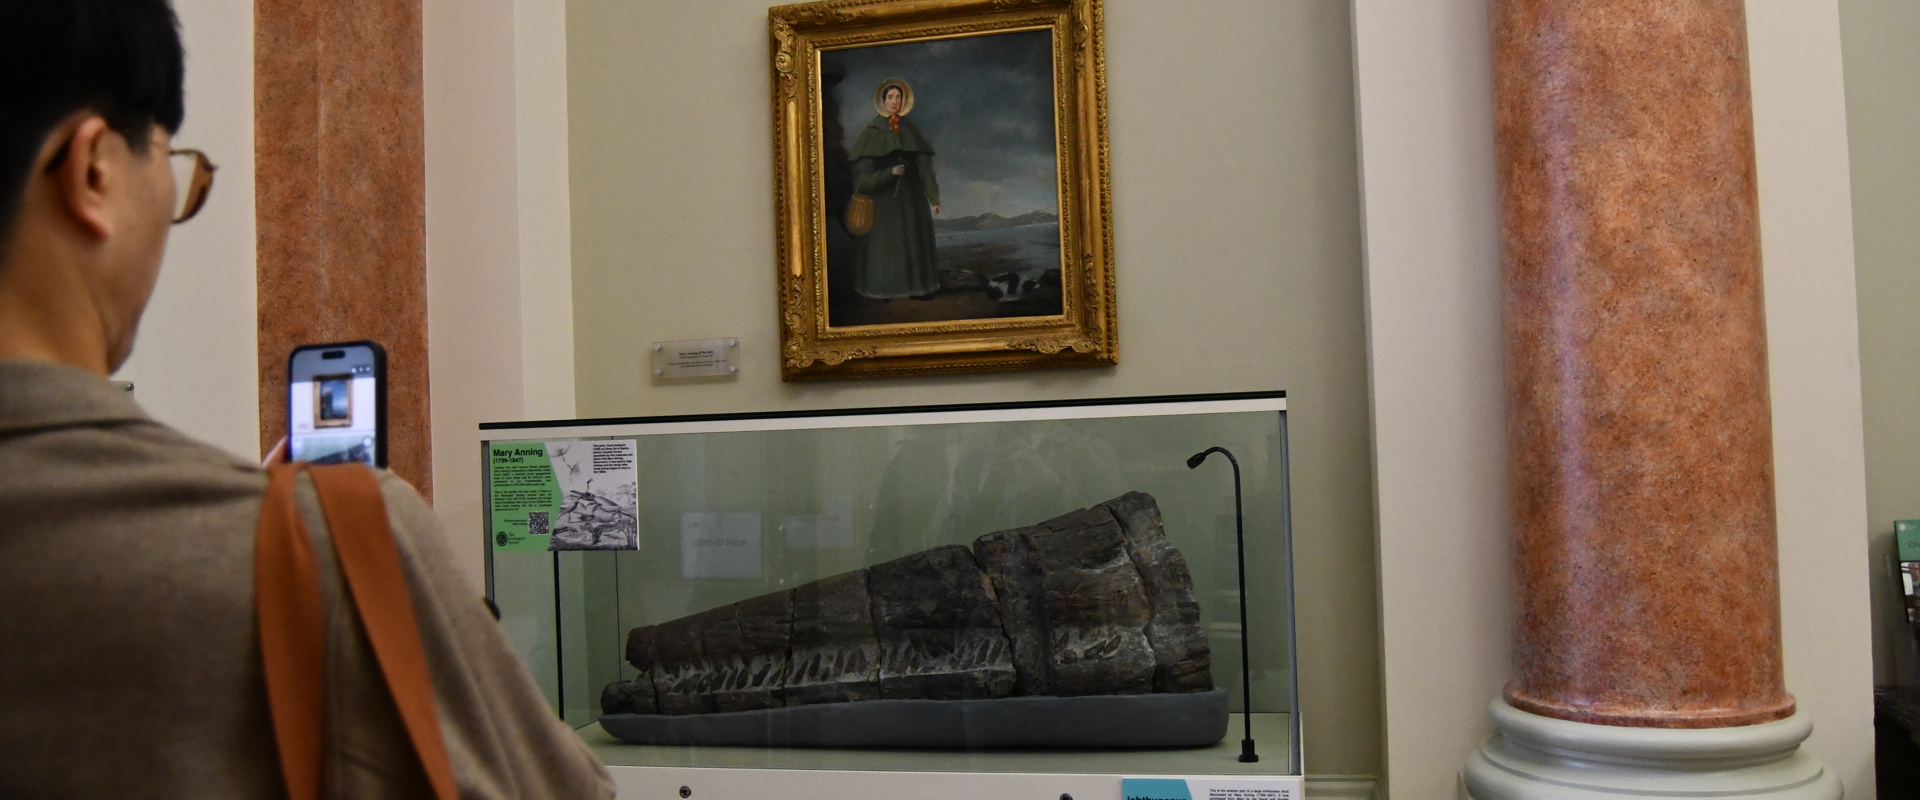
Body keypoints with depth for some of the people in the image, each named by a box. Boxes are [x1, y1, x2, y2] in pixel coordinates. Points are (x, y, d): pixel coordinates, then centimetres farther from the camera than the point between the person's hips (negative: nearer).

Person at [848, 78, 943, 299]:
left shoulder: (911, 131, 8)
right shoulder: (872, 133, -1)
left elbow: (925, 167, 0)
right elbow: (863, 173, -7)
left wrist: (933, 197, -8)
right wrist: (890, 172, -20)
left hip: (910, 199, 3)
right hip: (881, 200, -3)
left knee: (913, 243, 4)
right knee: (883, 245, -4)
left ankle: (914, 286, 11)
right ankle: (883, 290, 3)